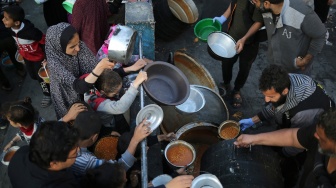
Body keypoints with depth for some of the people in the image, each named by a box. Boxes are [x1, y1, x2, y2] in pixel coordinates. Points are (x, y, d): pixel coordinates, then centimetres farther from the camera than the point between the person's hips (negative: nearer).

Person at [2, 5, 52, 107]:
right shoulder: (12, 29, -18)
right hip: (26, 57, 7)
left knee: (40, 76, 11)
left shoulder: (31, 31, -40)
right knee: (33, 75, 23)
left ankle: (47, 94, 37)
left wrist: (46, 58, -18)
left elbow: (44, 42, -26)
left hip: (38, 57, -7)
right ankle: (45, 86, 53)